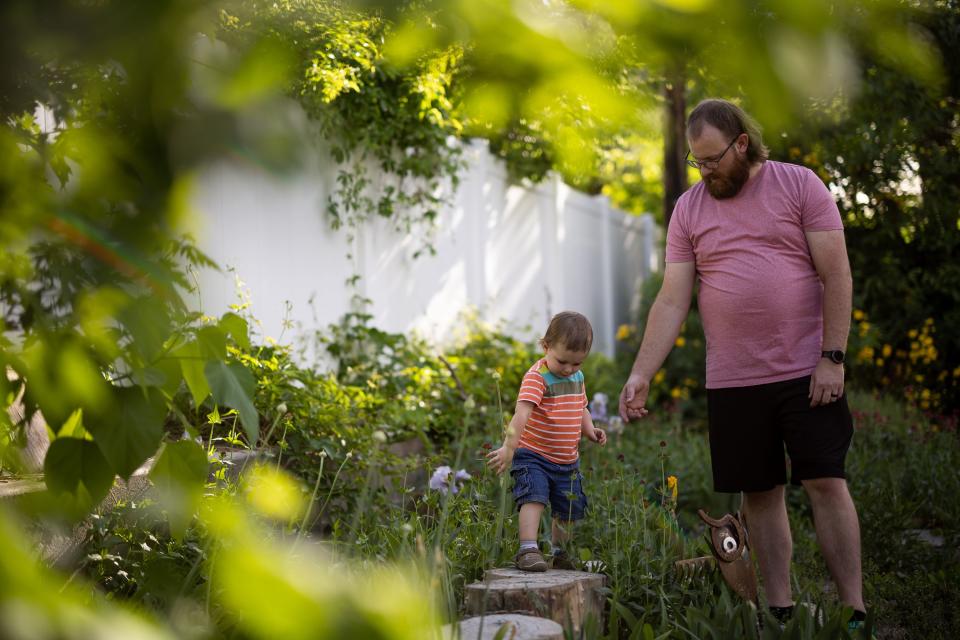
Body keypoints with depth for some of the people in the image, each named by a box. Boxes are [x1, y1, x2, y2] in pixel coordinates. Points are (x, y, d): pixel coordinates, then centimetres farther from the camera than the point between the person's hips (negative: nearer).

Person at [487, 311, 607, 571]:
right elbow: (522, 413, -34)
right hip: (534, 455, -7)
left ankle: (559, 553, 33)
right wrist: (509, 447, -45)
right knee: (534, 498, -25)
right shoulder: (536, 378, -20)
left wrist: (589, 429, 2)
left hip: (568, 461, 7)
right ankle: (528, 550, -26)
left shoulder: (577, 377, 5)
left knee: (568, 510, 14)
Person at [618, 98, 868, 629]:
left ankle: (854, 609, 0)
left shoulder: (799, 185, -2)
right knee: (760, 492, 6)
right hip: (731, 381, 3)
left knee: (826, 483, -4)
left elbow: (837, 275, -5)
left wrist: (832, 358, -12)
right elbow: (671, 301, 3)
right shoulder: (688, 209, 6)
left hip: (806, 371, -3)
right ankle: (780, 610, 14)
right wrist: (640, 375, -6)